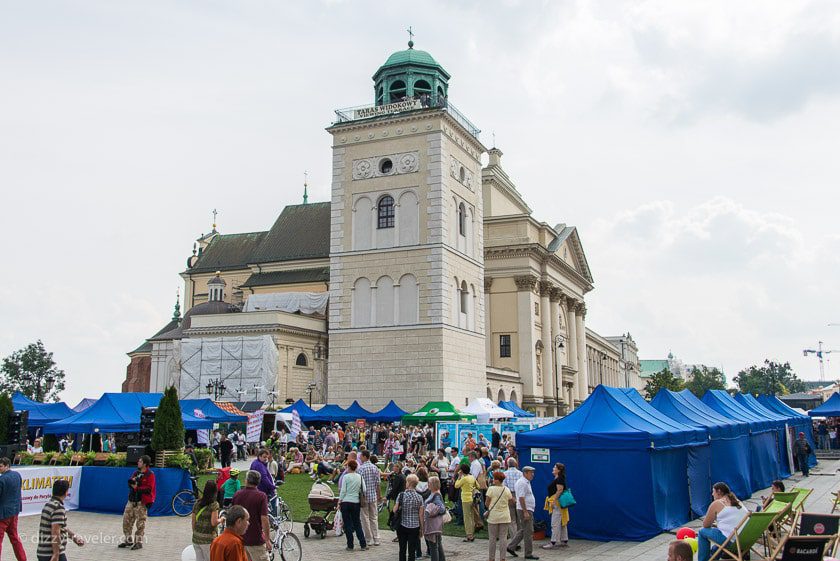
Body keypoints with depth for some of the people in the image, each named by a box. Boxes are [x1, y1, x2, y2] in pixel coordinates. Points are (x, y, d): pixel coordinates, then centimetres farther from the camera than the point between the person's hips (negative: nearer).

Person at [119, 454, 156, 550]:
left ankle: (139, 542, 4)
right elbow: (130, 483, 14)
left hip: (142, 502, -7)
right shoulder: (136, 472, 15)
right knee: (126, 520, 8)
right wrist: (132, 482, -9)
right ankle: (128, 540, 20)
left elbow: (149, 488, -14)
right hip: (131, 500, 7)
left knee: (140, 523, -3)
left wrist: (137, 488, -15)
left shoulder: (150, 475, -7)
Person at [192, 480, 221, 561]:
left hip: (196, 538, 6)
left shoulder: (197, 503, 6)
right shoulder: (214, 504, -11)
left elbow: (193, 522, 11)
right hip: (208, 539, -6)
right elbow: (214, 522, -18)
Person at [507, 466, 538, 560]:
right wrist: (525, 512, -25)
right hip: (525, 510, -10)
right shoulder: (523, 483, -17)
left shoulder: (526, 482, 16)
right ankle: (528, 554, 4)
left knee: (523, 530, 16)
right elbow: (521, 498, -23)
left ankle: (511, 547, 19)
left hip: (527, 510, 10)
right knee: (528, 532, -3)